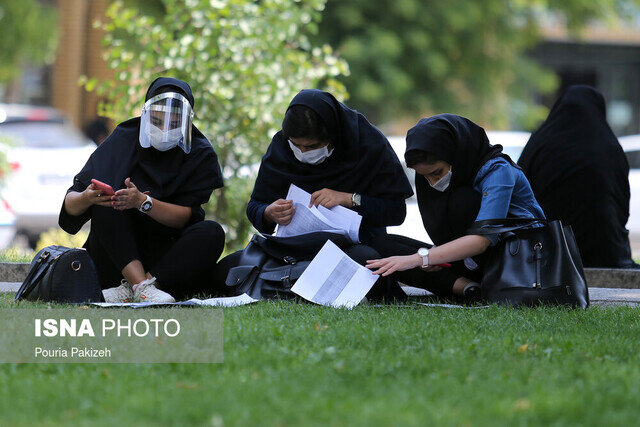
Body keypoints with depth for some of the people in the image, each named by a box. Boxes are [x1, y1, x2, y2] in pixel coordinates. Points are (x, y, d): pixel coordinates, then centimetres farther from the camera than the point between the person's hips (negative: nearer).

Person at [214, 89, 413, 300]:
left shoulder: (369, 143, -10)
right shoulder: (280, 146, -1)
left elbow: (396, 211, -7)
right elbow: (255, 207, 7)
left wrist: (350, 199, -22)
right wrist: (269, 214, -18)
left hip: (357, 241, -4)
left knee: (364, 260, -43)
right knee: (226, 268, -20)